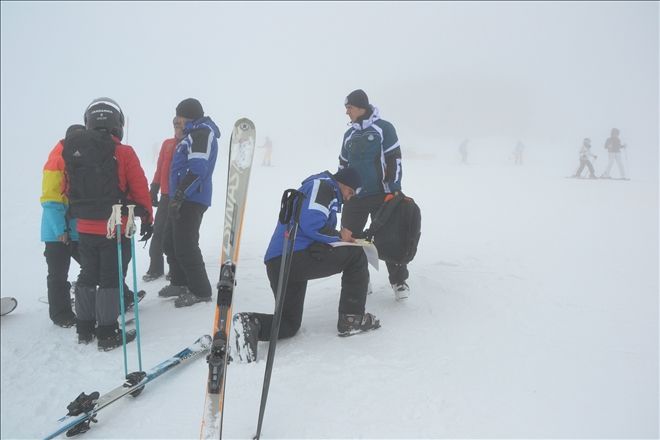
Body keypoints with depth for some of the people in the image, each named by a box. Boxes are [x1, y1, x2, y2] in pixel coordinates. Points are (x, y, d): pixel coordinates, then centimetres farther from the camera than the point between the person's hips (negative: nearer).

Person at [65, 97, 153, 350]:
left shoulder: (73, 151, 2)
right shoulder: (123, 153, -11)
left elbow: (69, 190, 9)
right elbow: (140, 190, -8)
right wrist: (147, 219, 2)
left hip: (85, 228, 5)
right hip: (116, 228, -5)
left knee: (87, 277, 17)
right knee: (110, 280, 2)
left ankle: (84, 329, 26)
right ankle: (107, 333, 7)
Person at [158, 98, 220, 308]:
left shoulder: (203, 132, -12)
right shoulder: (194, 133, 21)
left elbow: (198, 168, -24)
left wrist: (180, 194, -25)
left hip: (191, 200, -11)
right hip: (182, 199, 11)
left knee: (185, 246, -9)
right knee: (170, 243, 17)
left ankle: (201, 291, 0)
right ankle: (180, 283, 29)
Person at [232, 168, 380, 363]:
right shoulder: (322, 185, -1)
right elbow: (311, 224, -17)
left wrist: (341, 238, 14)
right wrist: (340, 236, -2)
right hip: (296, 256, -10)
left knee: (289, 324, 18)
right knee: (356, 255, 5)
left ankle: (251, 323, -7)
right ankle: (351, 318, 6)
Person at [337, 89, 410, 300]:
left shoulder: (383, 128, -5)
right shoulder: (349, 134, 13)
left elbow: (394, 160, -9)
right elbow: (343, 165, 20)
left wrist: (392, 191, -15)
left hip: (381, 194, -5)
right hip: (355, 196, 5)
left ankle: (399, 281, 15)